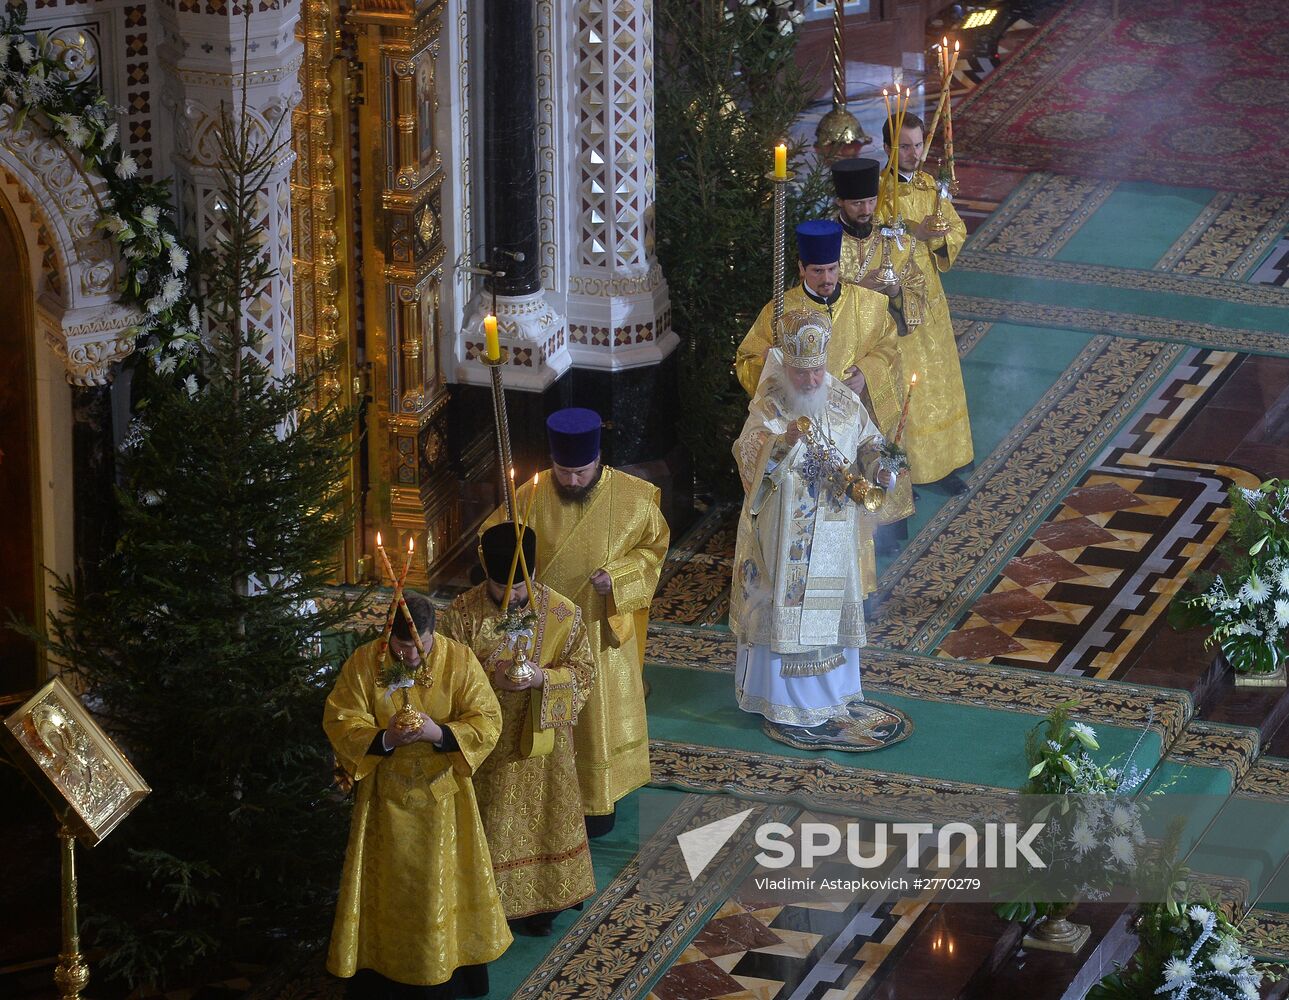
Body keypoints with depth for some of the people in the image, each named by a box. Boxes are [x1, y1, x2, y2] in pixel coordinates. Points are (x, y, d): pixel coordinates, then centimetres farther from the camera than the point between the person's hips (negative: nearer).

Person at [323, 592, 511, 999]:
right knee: (386, 886, 7)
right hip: (384, 795, 0)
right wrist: (384, 739, -26)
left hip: (442, 795, 0)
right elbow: (340, 722, -9)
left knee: (441, 887, 9)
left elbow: (487, 722, -10)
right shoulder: (364, 663, -11)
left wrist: (439, 734, -27)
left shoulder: (459, 660, -11)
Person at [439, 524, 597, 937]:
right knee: (492, 824, 7)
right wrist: (491, 680, -23)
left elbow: (583, 670, -4)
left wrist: (542, 678, -23)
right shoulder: (462, 614, -12)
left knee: (540, 819, 13)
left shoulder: (562, 613, -10)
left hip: (541, 740, 1)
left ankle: (539, 900, 30)